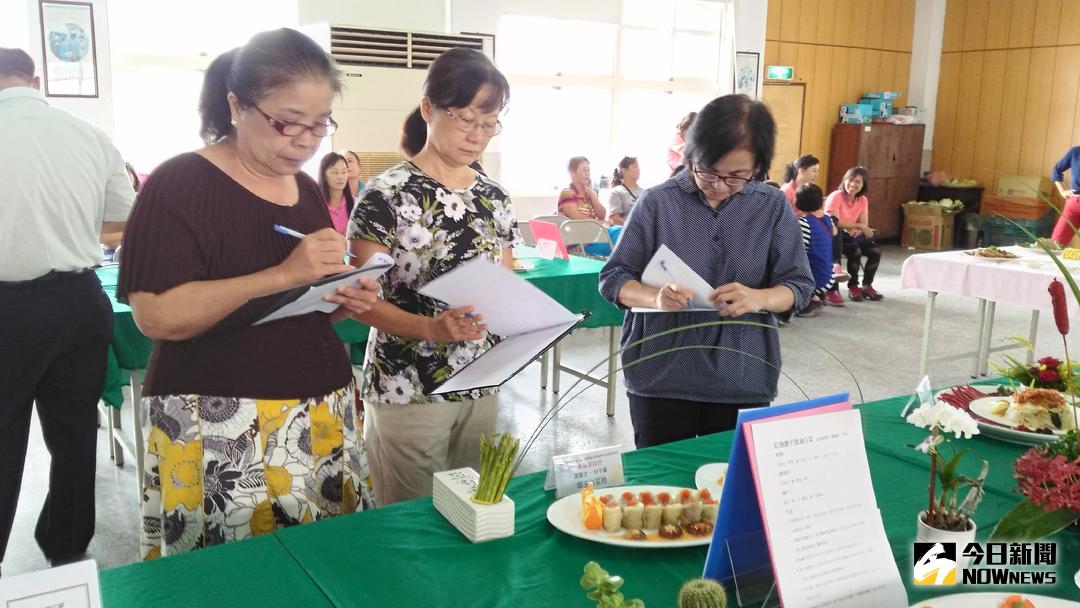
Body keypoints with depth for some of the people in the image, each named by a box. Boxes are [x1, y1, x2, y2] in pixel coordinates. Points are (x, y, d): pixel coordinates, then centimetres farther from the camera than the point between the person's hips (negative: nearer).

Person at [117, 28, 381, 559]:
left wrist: (346, 302, -2)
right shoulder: (180, 184, -10)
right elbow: (157, 314, -20)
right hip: (220, 427, -6)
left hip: (321, 413, 6)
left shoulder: (307, 190, 11)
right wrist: (283, 275, -25)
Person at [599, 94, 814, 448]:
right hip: (662, 376, -1)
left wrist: (758, 298, -20)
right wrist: (654, 296, -24)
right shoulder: (657, 202, -4)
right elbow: (612, 279, -3)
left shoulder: (773, 207, 1)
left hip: (743, 381, 1)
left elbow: (799, 285, 2)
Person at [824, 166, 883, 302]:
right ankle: (853, 287, -12)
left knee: (875, 251, -16)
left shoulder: (863, 200, 5)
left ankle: (867, 286, 1)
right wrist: (858, 226, -28)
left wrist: (854, 229, -26)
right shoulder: (836, 197, -13)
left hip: (852, 235, 6)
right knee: (855, 251, -31)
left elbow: (864, 225, -2)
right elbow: (833, 222, -24)